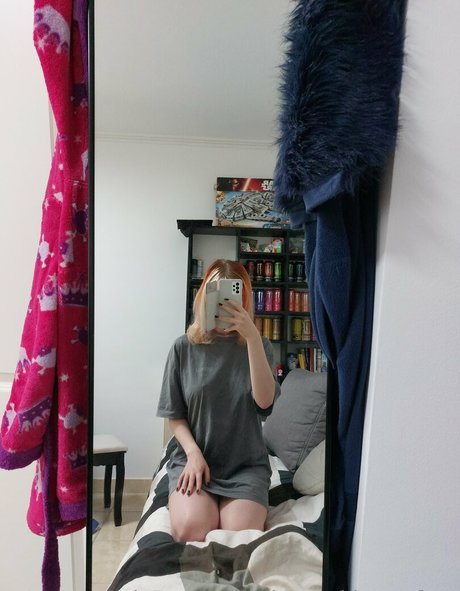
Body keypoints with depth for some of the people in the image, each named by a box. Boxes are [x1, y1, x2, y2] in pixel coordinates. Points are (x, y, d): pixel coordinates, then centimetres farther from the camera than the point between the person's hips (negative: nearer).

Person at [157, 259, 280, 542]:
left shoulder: (258, 345, 0)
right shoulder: (184, 347, -1)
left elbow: (264, 401, -18)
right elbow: (175, 414, 4)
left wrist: (252, 336, -26)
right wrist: (193, 453, -13)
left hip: (246, 464, 0)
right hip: (193, 458, 1)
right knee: (189, 531, -24)